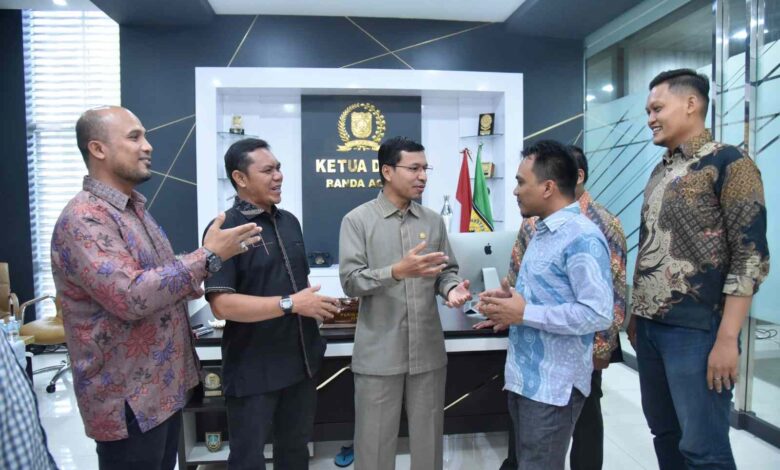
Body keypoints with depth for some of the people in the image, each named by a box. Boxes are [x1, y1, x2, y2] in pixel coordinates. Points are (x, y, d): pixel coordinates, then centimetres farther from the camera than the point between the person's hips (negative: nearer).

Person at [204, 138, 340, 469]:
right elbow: (221, 304, -23)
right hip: (253, 368, -7)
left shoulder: (289, 222, 9)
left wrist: (317, 304, 4)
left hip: (300, 359, 7)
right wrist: (290, 304, -25)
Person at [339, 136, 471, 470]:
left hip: (428, 350, 4)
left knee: (428, 438, 16)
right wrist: (396, 271, -27)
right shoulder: (357, 220, -4)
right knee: (376, 441, 9)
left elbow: (447, 270, 11)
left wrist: (451, 288, -12)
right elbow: (350, 281, -12)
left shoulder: (433, 221, 8)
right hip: (379, 353, -3)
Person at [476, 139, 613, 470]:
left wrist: (524, 314, -21)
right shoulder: (542, 230, 12)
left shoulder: (582, 238, -18)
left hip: (553, 385, -9)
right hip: (524, 375, 9)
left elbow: (598, 314, -25)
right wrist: (510, 300, 2)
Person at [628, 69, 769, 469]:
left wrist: (727, 338, -18)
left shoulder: (728, 164, -7)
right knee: (664, 434, 17)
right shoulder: (661, 170, 15)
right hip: (649, 327, 7)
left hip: (696, 331, -7)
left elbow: (751, 258, -14)